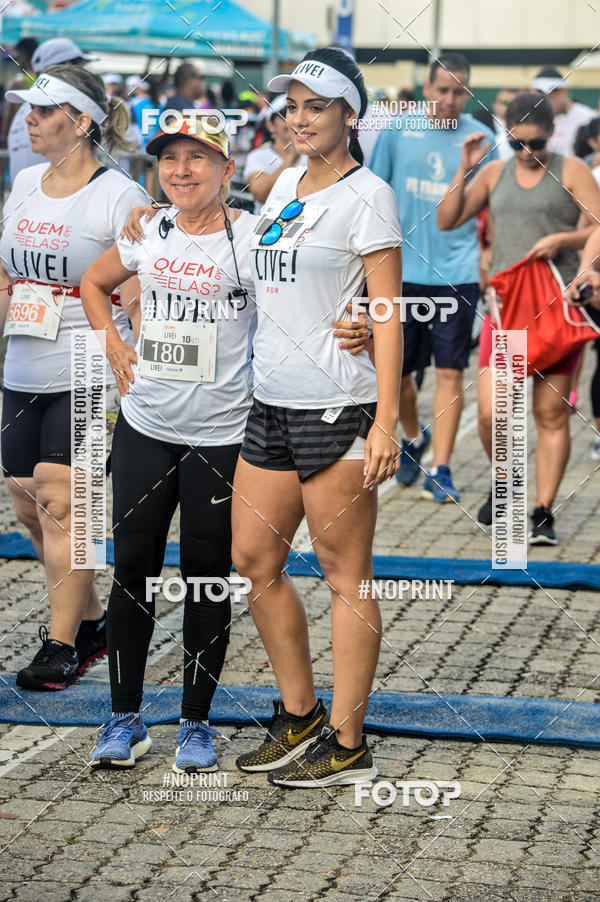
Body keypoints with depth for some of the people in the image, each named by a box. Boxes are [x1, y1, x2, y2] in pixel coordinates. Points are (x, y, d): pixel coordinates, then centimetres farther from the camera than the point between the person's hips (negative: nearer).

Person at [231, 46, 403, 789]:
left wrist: (387, 421, -18)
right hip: (271, 400, 8)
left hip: (335, 407, -8)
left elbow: (387, 314, -12)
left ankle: (347, 745, 7)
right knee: (253, 560, 10)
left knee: (346, 575, -1)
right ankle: (298, 718, 24)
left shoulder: (366, 195, -8)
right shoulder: (286, 184, 15)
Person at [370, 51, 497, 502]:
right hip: (402, 269, 1)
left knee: (450, 372, -4)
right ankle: (413, 437, 38)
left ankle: (440, 471, 2)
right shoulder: (398, 130, 2)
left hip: (457, 273, -1)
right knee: (397, 371, 9)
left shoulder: (480, 139, 0)